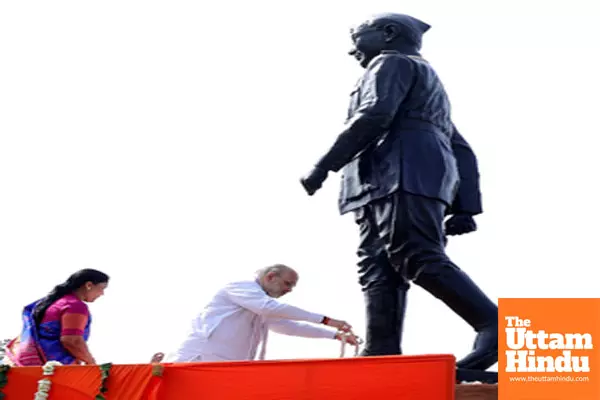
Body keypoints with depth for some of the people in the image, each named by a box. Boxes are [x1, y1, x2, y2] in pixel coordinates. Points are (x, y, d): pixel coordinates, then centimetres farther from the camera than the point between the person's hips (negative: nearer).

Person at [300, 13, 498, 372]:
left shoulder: (392, 61, 9)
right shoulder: (428, 83, 38)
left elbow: (374, 116, -11)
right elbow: (459, 147, 31)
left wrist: (324, 166, -11)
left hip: (404, 174, -10)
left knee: (418, 258, -21)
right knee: (378, 269, -3)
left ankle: (493, 326, -29)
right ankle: (381, 356, -17)